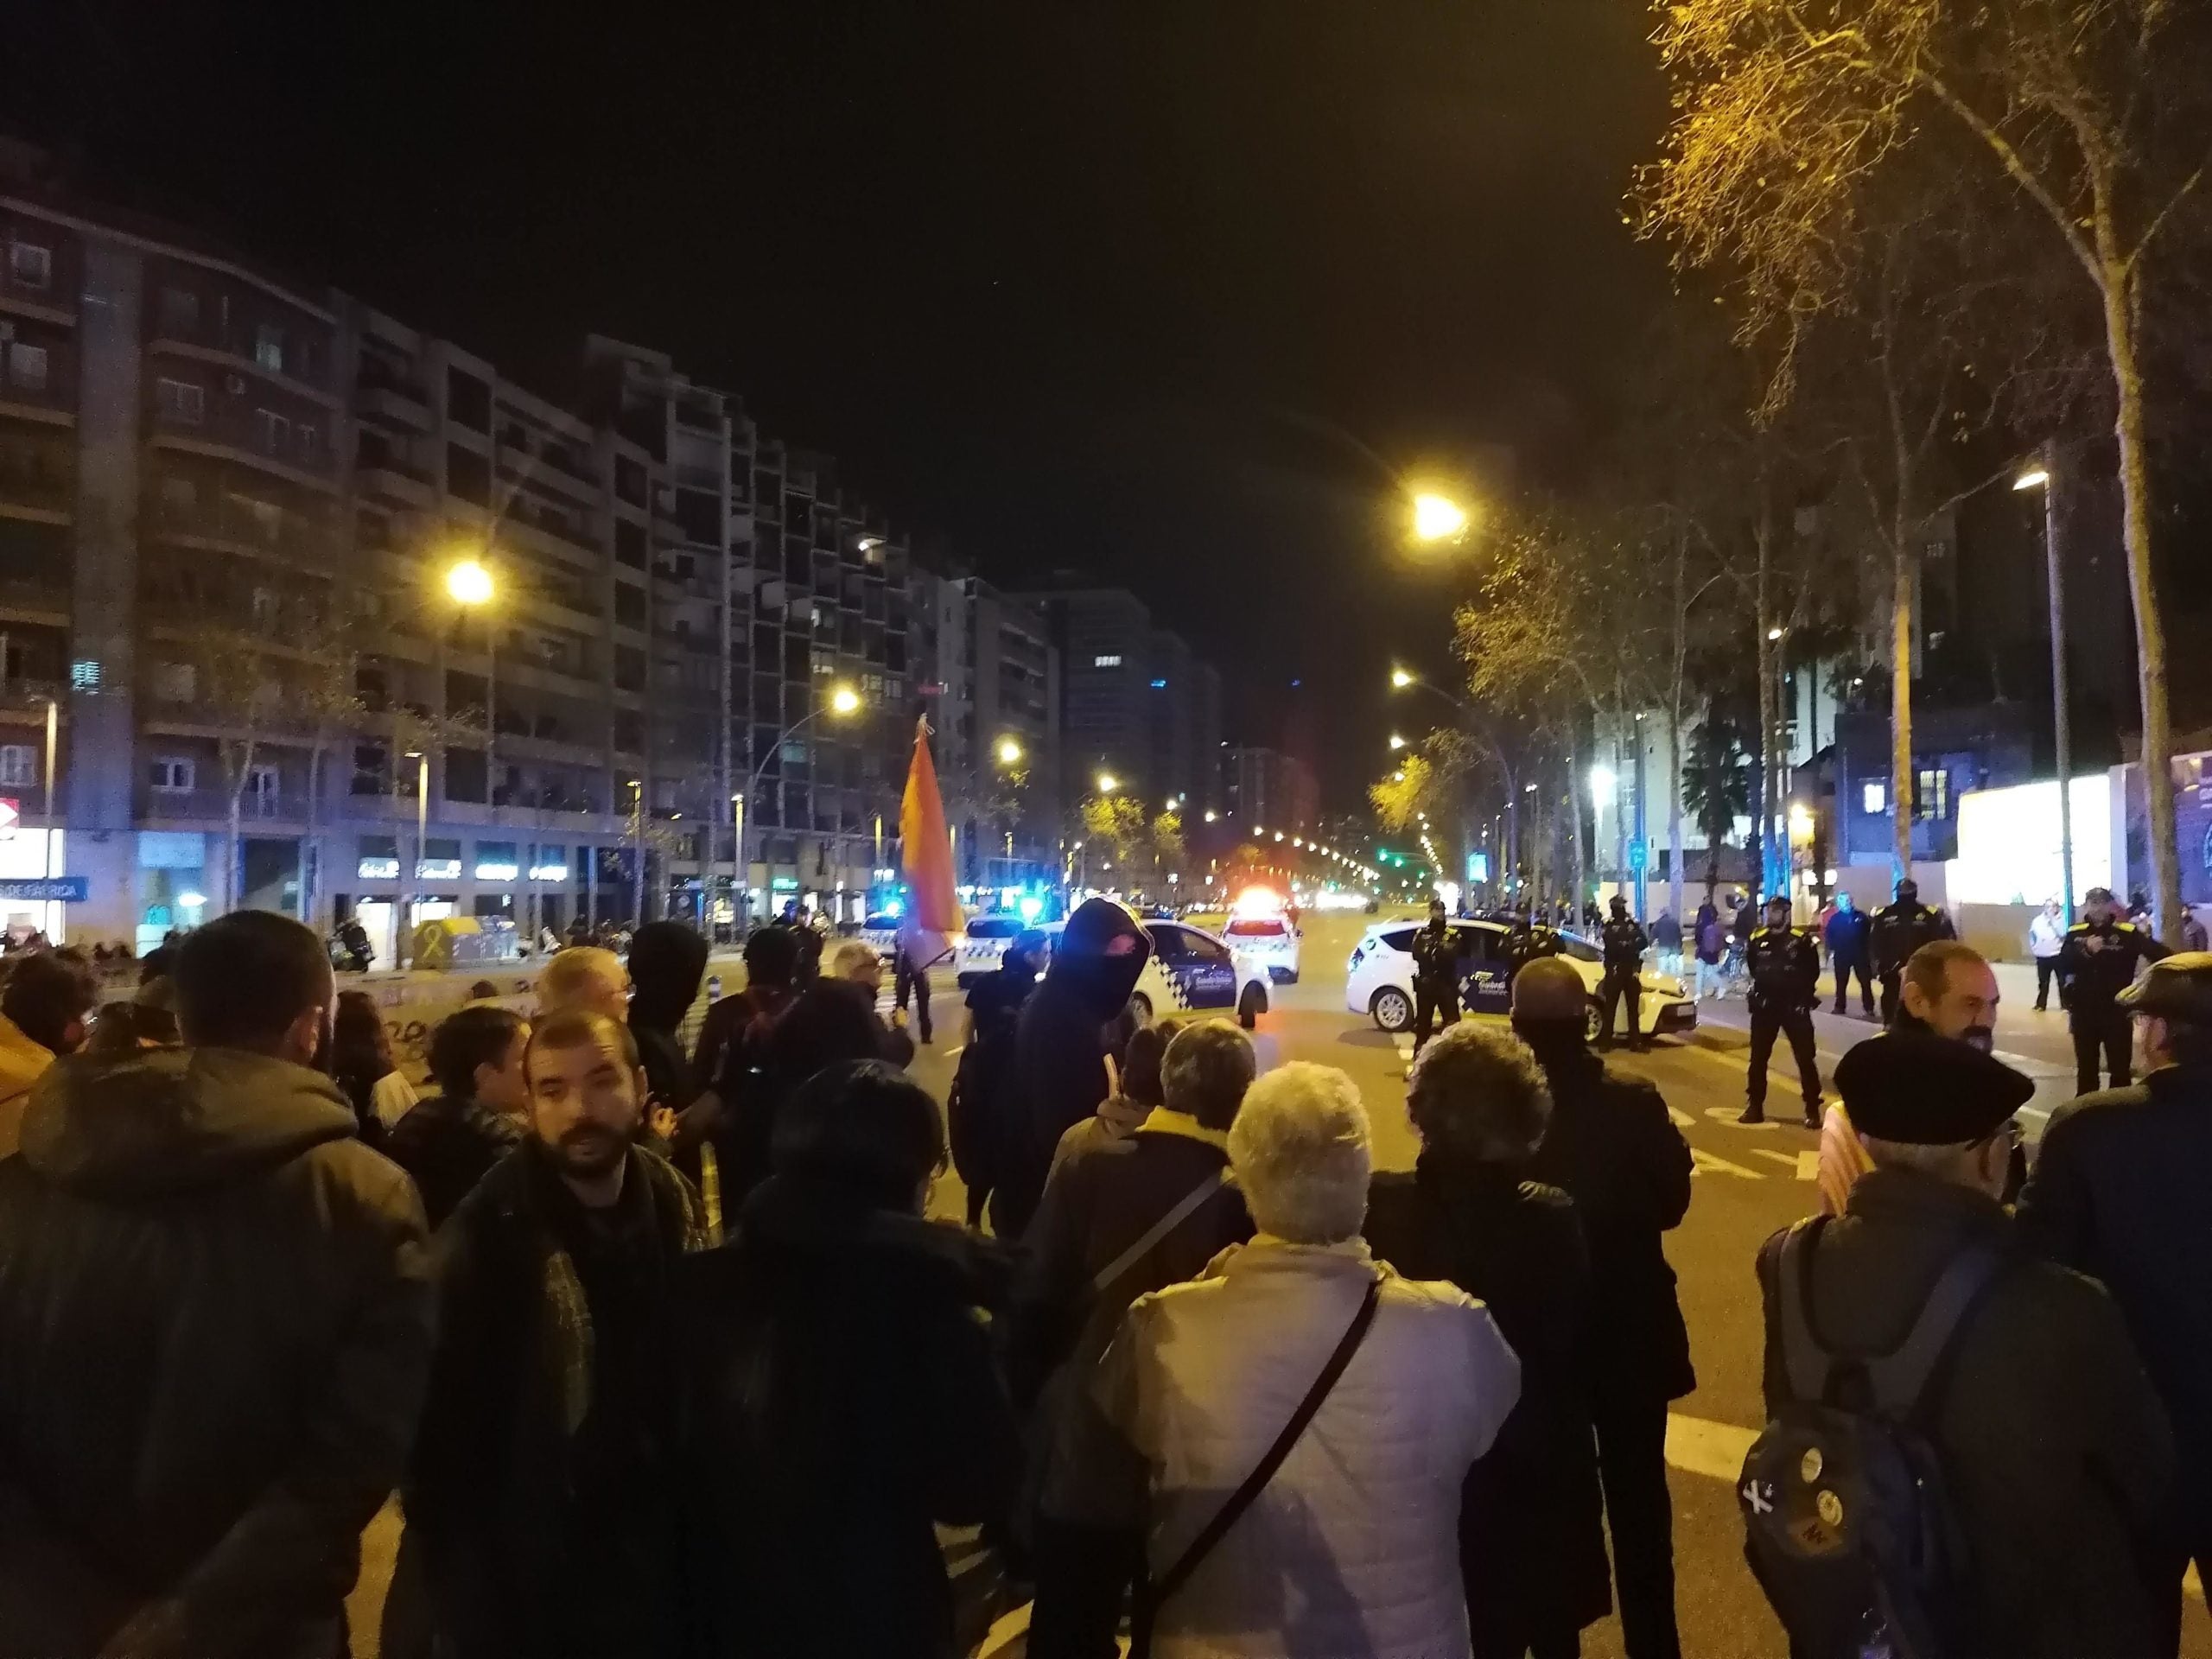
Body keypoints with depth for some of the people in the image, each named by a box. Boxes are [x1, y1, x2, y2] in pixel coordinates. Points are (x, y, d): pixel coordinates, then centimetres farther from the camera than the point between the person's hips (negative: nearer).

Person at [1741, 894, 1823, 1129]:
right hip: (1765, 1004, 4)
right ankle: (1755, 1107, 18)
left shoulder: (1801, 939, -10)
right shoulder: (1757, 938, 2)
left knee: (1805, 1058, 0)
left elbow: (1813, 971, -1)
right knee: (1758, 1057, 8)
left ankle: (1813, 1110, 8)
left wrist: (1802, 990, 1)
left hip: (1795, 1005, -4)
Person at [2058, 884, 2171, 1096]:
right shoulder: (2075, 933, 2)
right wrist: (2086, 949, -21)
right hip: (2084, 1011, 2)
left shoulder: (2128, 932, -6)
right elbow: (2063, 965, -9)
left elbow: (2161, 956, -14)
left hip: (2117, 1011, -2)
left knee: (2120, 1068, 7)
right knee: (2086, 1067, 14)